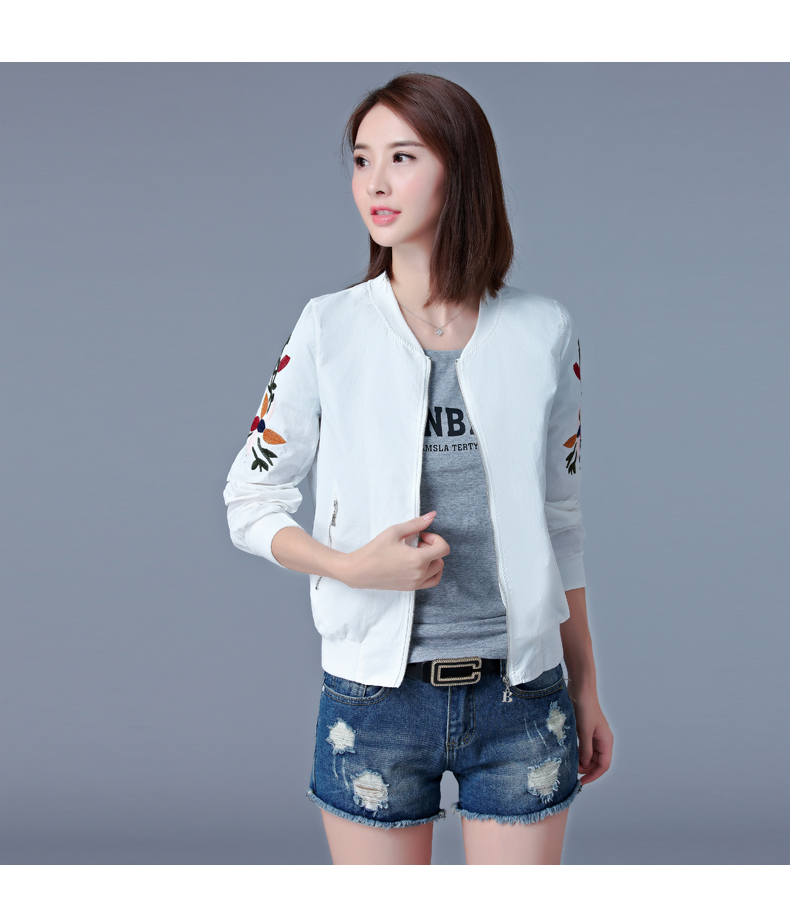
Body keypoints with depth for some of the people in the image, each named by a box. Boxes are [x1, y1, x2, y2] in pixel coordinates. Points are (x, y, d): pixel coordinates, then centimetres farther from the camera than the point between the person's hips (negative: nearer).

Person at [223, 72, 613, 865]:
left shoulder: (544, 332, 1)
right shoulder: (329, 329, -2)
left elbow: (560, 519, 9)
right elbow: (249, 501, 3)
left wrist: (586, 688, 11)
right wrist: (350, 566, -16)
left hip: (523, 700, 1)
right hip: (375, 698, -1)